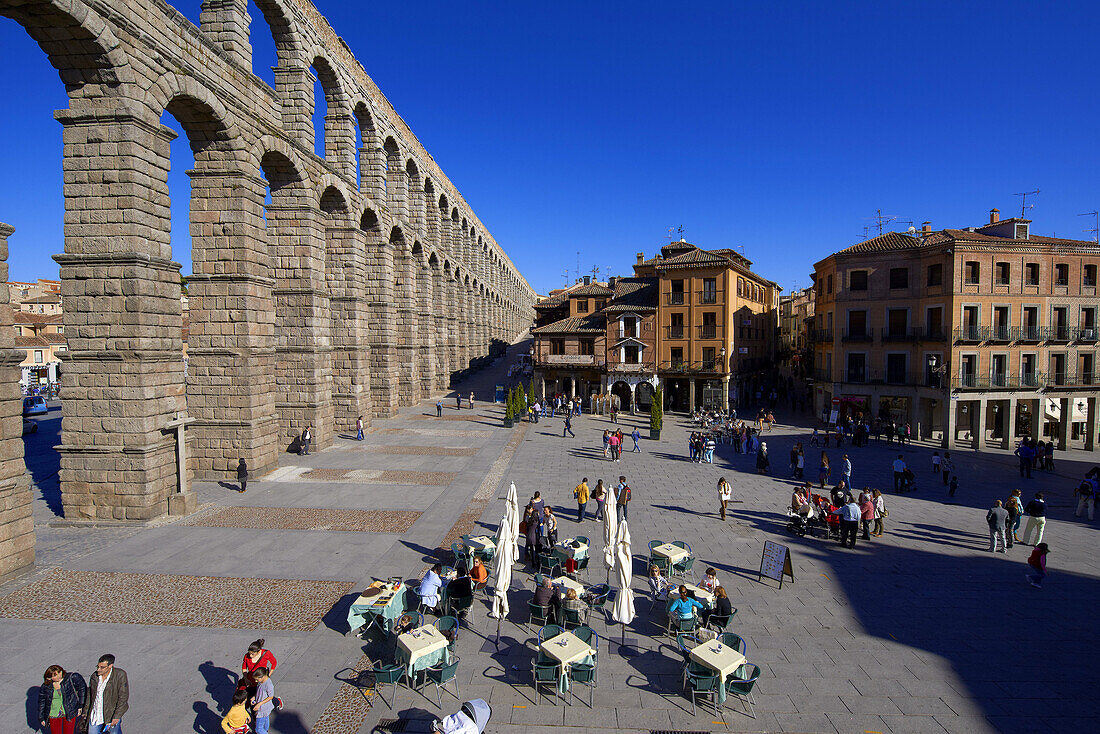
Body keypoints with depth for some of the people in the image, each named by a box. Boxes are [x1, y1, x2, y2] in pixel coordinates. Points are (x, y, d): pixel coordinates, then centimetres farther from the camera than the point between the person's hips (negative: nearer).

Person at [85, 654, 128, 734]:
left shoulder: (120, 675, -16)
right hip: (95, 716, 5)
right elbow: (89, 695, 16)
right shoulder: (94, 676, 0)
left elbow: (123, 697, -16)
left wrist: (117, 716, -19)